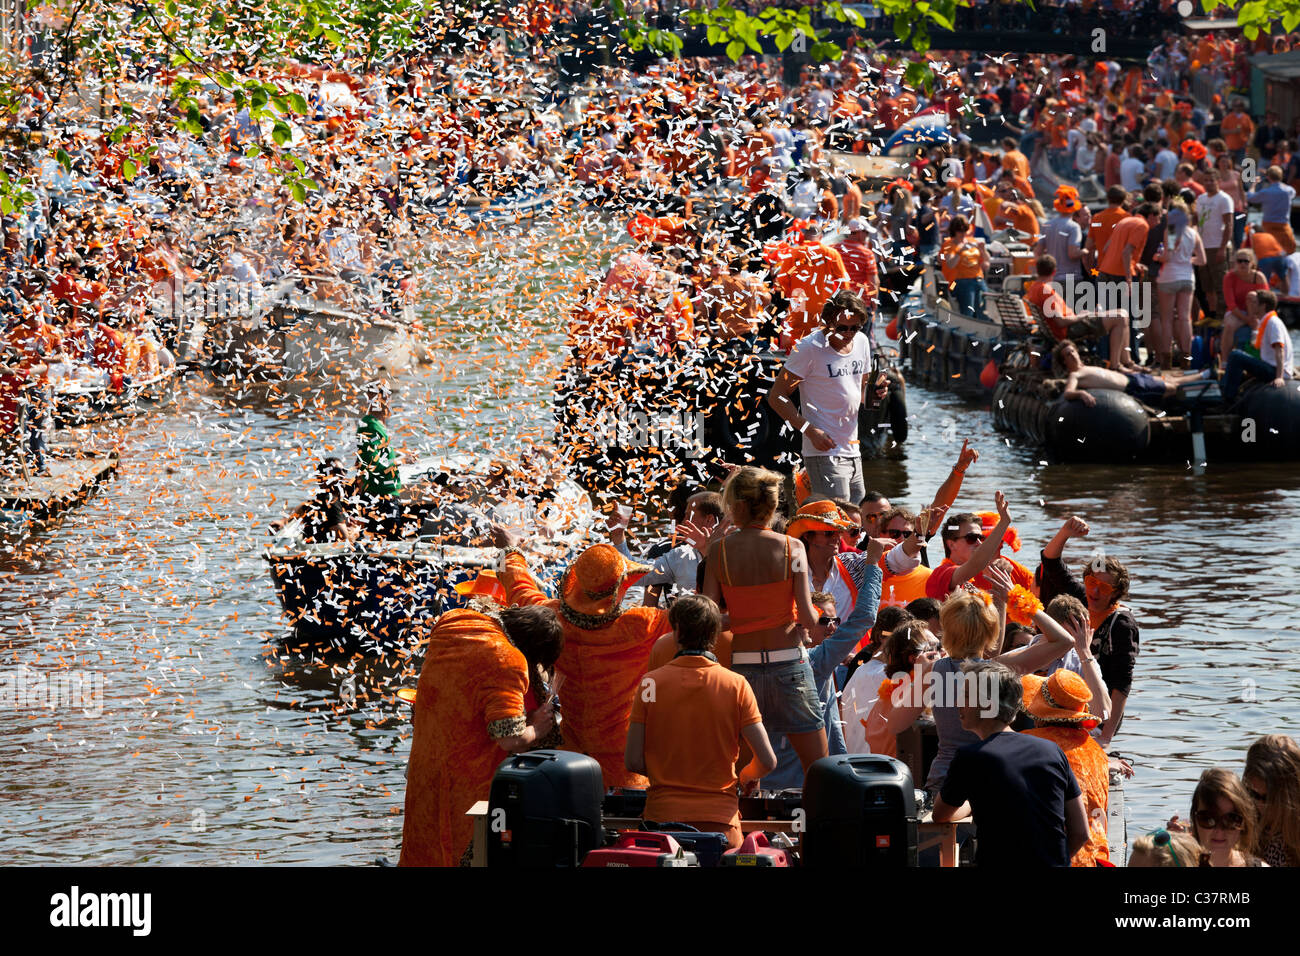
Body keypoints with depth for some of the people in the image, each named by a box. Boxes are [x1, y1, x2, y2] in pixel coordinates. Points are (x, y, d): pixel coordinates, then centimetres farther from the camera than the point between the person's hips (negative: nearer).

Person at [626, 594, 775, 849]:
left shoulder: (651, 683, 2)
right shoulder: (736, 685, 1)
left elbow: (633, 761, 3)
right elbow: (767, 760, 0)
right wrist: (747, 776, 23)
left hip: (662, 814, 1)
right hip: (720, 817, -1)